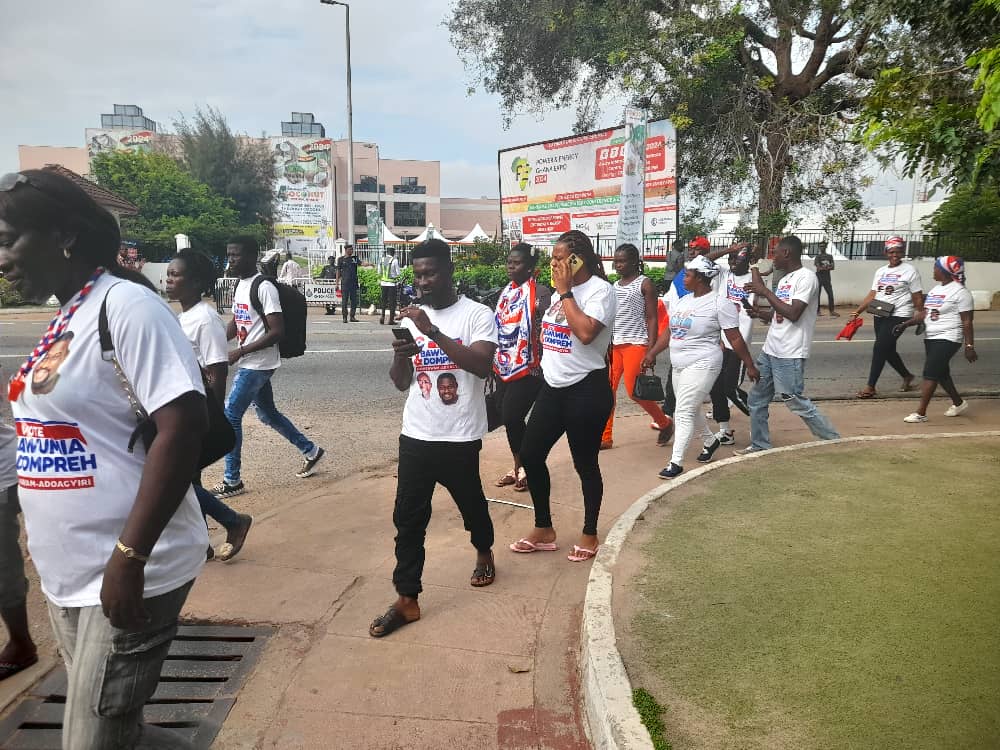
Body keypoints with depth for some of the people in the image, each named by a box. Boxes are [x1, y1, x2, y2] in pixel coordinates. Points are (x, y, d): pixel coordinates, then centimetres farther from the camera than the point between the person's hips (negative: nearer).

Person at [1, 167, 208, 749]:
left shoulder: (126, 306, -16)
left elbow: (183, 425, -25)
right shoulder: (67, 318, 11)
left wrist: (128, 556, -25)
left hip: (125, 575, -9)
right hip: (69, 576, 9)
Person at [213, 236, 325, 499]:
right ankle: (311, 451, 33)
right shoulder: (240, 285, 11)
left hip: (258, 365, -9)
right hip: (249, 364, 9)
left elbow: (277, 332, -21)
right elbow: (235, 323, 20)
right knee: (267, 413, 18)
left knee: (230, 415, -7)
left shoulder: (264, 288, -17)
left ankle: (232, 481, 5)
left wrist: (240, 351, -22)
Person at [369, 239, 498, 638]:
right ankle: (406, 600, 12)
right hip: (416, 435, 4)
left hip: (460, 437, -3)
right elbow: (401, 382, 8)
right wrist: (400, 356, -15)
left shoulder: (477, 314, -9)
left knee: (471, 504, 17)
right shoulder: (411, 318, 6)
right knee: (408, 517, 3)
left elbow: (482, 365, -24)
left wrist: (433, 332, -30)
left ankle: (484, 553, 47)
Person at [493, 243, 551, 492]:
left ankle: (524, 466, 12)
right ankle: (519, 466, 26)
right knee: (508, 418, 11)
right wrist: (495, 361, 20)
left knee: (512, 417, -8)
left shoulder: (540, 292, -10)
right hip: (504, 367, 7)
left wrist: (546, 365, -20)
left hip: (528, 368, -7)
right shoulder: (506, 292, 13)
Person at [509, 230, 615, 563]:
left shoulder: (600, 289, -13)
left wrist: (565, 292, -19)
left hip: (586, 389, -8)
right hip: (553, 386, 8)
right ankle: (543, 529, 24)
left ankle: (589, 533, 25)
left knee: (585, 464, 5)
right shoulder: (561, 290, 12)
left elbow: (586, 332, -28)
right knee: (530, 454, 8)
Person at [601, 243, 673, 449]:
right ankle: (605, 437, 8)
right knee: (607, 390, -1)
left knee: (633, 390, -8)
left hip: (636, 343, -6)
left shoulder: (645, 284, -2)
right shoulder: (614, 286, 15)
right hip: (614, 343, 6)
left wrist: (651, 350, -13)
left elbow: (652, 318, -6)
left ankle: (665, 423, 15)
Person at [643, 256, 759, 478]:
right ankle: (710, 441, 44)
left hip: (701, 365, -8)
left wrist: (750, 366, -7)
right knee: (691, 409, 19)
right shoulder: (683, 300, 11)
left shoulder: (719, 303, -11)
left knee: (684, 412, -10)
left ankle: (676, 462, -5)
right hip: (679, 365, 8)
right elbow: (670, 331, 18)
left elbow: (735, 338, -10)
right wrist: (652, 353, 14)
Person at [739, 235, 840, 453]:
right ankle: (759, 445, 24)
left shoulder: (806, 277, -13)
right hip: (770, 351, 9)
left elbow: (793, 314, -23)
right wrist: (758, 312, 2)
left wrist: (764, 291, -18)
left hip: (789, 355, -9)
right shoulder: (785, 279, 14)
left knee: (796, 402, -2)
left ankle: (834, 442, 12)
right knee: (757, 399, 12)